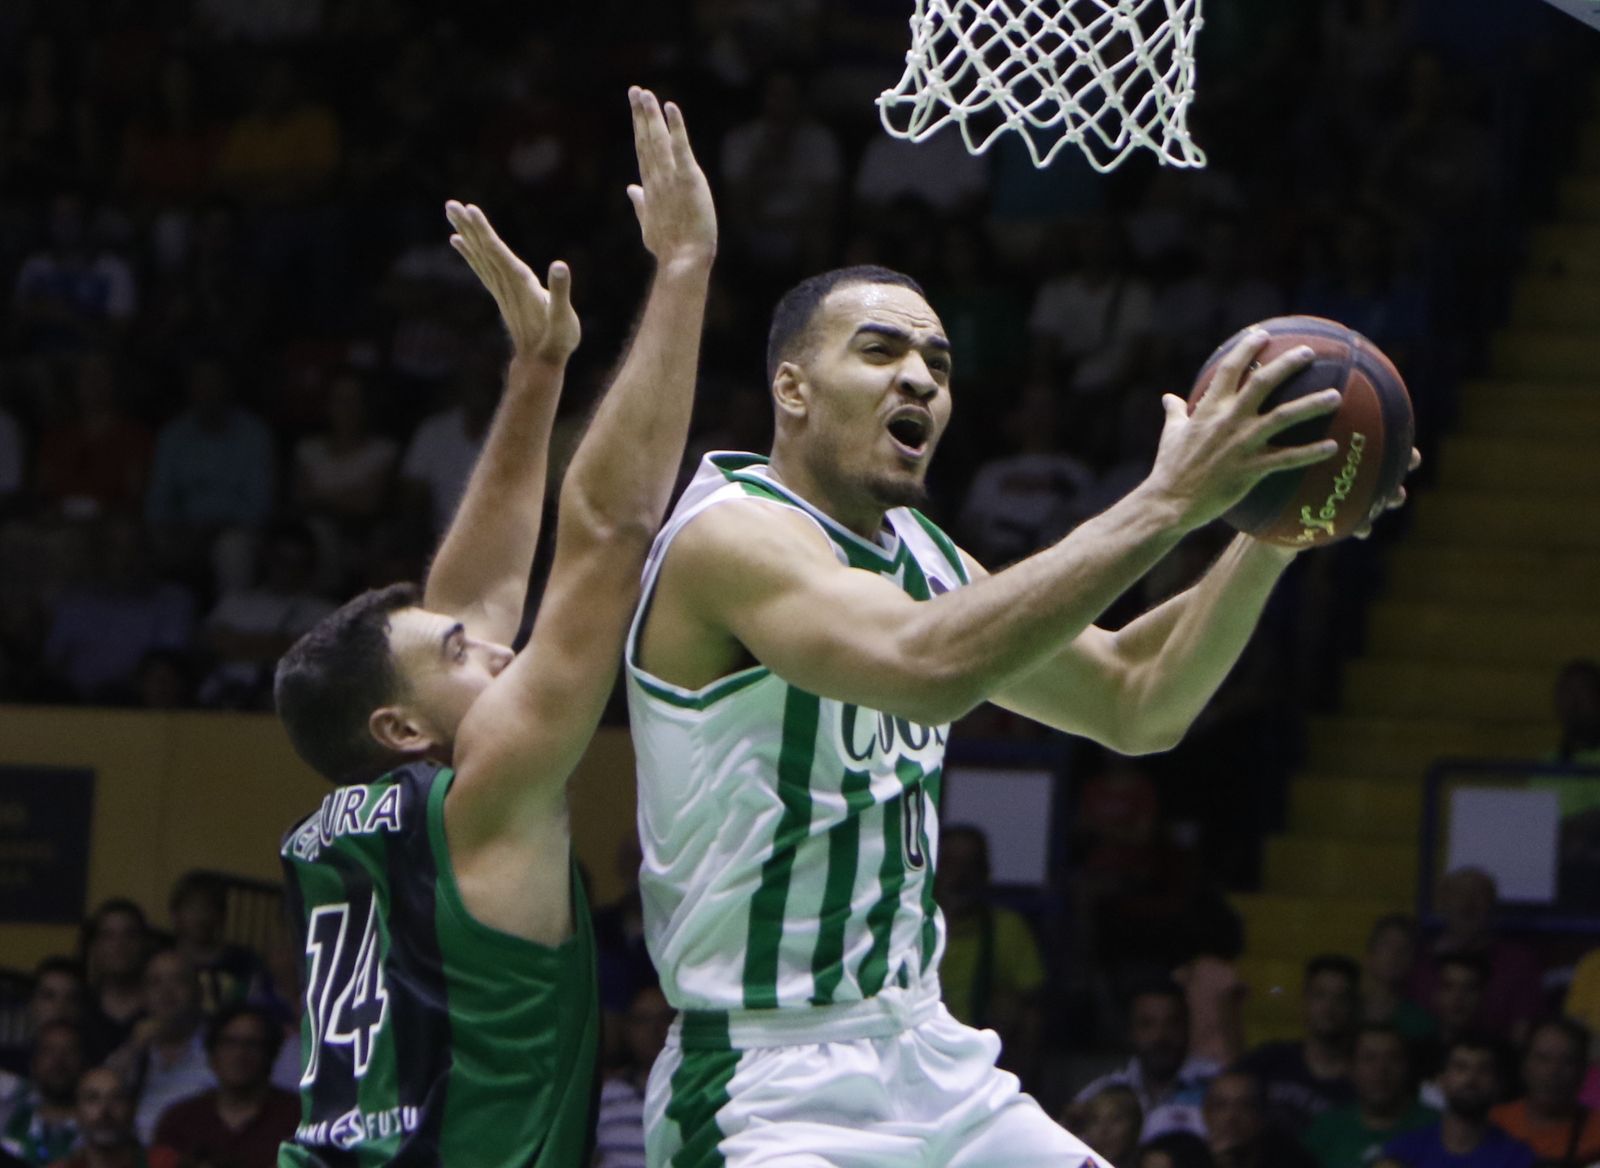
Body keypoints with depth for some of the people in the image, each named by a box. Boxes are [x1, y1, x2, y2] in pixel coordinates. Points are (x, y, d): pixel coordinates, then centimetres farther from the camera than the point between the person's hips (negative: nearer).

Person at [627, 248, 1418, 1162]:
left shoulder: (920, 554, 12)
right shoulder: (731, 534, -15)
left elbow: (1135, 706, 16)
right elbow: (932, 667, -33)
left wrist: (1269, 533, 0)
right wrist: (1169, 502, -32)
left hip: (933, 1057, 9)